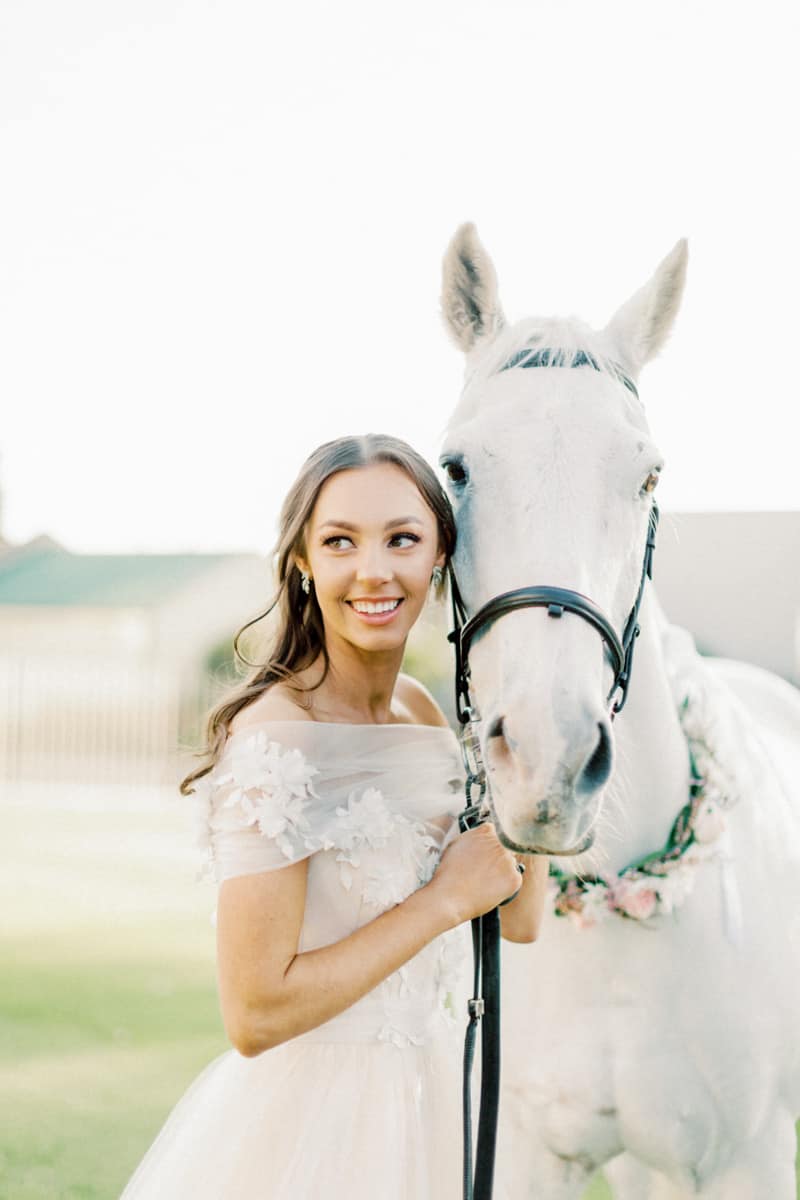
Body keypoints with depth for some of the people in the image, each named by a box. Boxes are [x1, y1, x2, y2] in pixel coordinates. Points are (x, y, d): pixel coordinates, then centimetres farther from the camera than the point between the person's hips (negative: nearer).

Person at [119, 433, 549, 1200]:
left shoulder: (422, 711, 2)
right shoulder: (274, 739, -22)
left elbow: (518, 922, 7)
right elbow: (255, 1014, -24)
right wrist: (446, 898, -18)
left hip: (419, 1100, 8)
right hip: (305, 1117, -8)